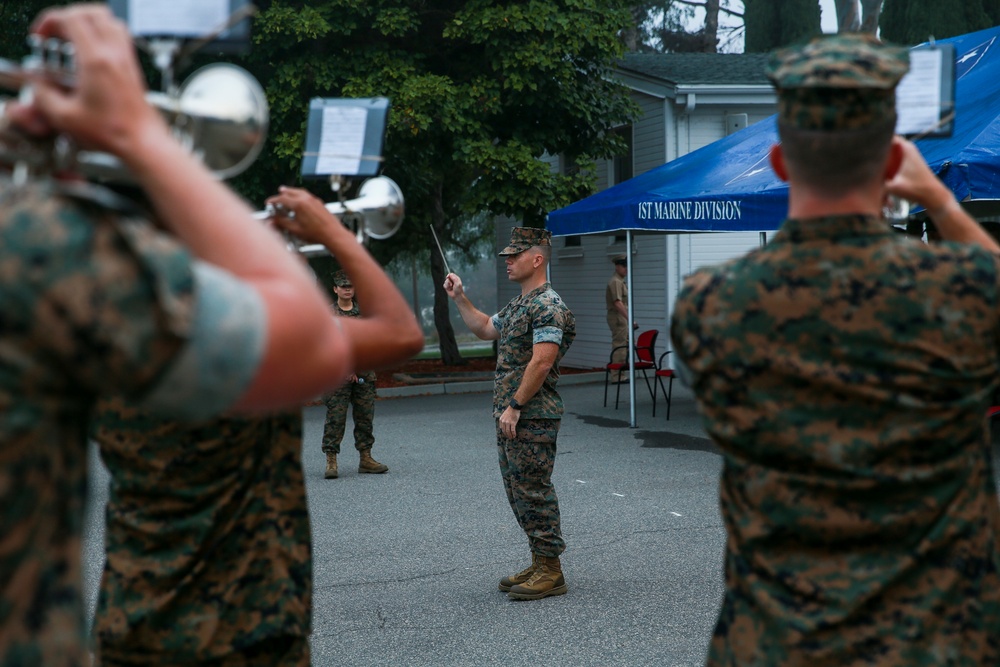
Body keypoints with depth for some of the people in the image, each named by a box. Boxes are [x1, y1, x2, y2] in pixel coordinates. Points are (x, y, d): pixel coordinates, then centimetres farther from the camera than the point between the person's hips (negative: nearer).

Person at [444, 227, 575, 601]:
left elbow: (542, 362, -22)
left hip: (532, 418, -10)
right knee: (518, 492, 14)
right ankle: (540, 565, 22)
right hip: (511, 417, 10)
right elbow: (485, 329, 32)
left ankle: (551, 572, 1)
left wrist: (514, 407, -20)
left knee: (534, 492, -6)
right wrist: (459, 298, 22)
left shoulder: (547, 306, -15)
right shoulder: (519, 304, 17)